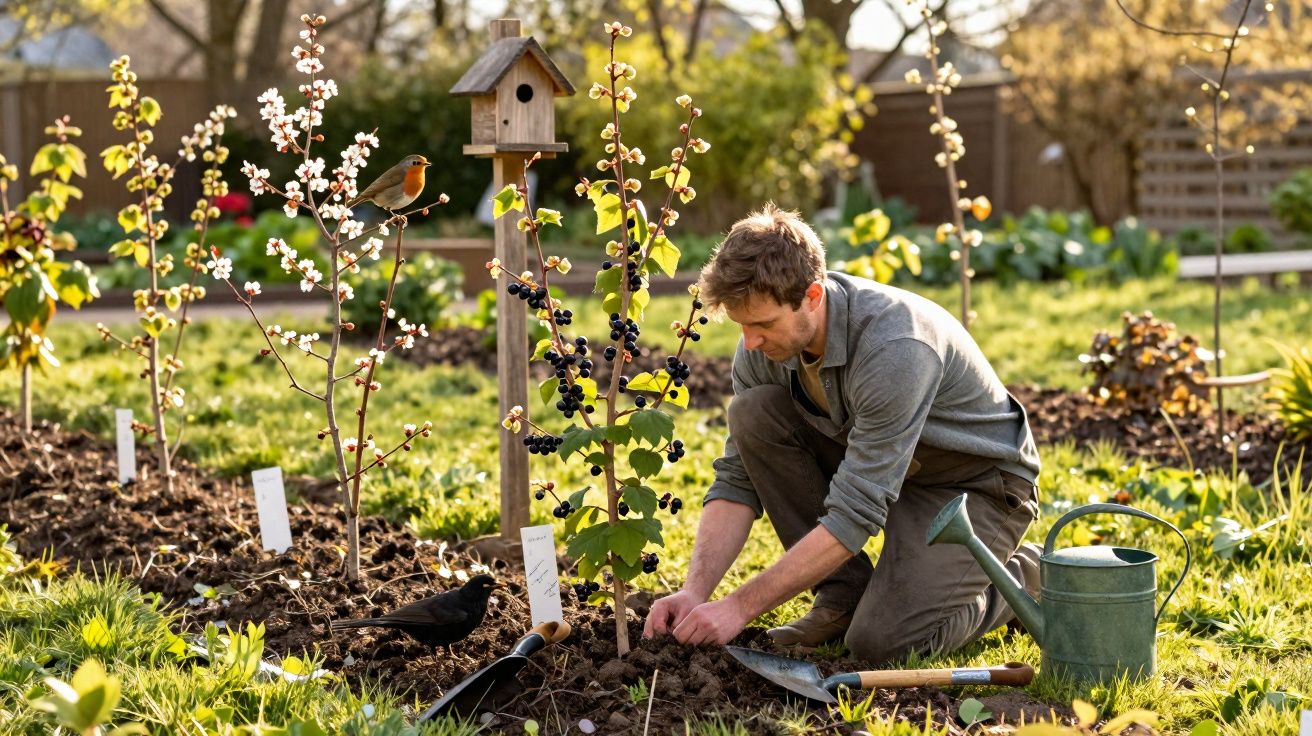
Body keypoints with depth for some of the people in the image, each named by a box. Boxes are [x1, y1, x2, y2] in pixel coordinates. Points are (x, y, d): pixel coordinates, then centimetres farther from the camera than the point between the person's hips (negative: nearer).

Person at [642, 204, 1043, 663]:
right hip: (878, 463, 7)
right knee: (752, 414, -16)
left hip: (978, 482, -7)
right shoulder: (763, 345, -14)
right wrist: (695, 592, -22)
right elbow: (737, 480, -8)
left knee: (882, 640, -25)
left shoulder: (895, 347, -36)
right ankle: (845, 592, -3)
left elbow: (855, 515, -35)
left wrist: (740, 607, -34)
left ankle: (1024, 578, 5)